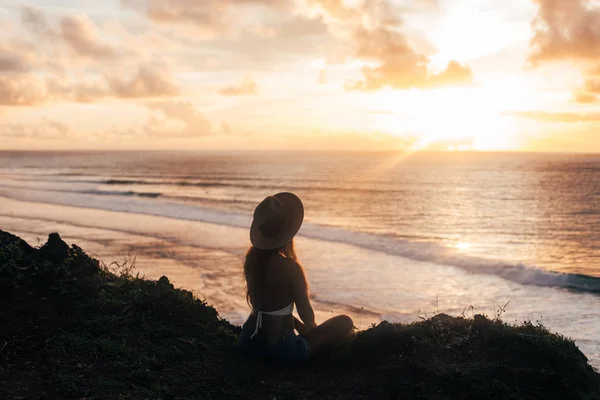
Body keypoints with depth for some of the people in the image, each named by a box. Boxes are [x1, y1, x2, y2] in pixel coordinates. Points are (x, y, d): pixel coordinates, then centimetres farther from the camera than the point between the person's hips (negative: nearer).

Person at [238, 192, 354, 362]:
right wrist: (312, 330, 12)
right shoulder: (290, 268, -22)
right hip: (280, 347, -7)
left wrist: (298, 325, 17)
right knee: (345, 322, 4)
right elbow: (305, 311, -12)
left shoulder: (252, 258, -2)